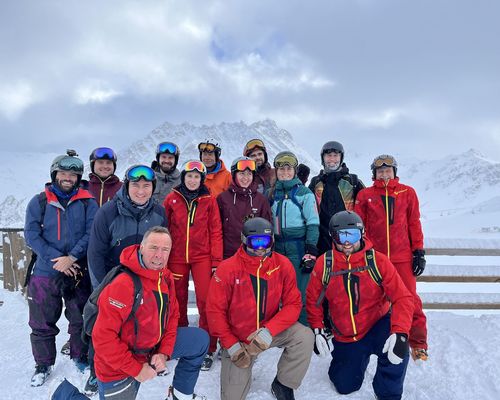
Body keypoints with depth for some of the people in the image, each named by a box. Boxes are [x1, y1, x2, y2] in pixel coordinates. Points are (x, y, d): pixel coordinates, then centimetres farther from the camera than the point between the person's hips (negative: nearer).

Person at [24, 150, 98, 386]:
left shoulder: (87, 203, 1)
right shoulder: (39, 202, 2)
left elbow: (91, 234, -6)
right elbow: (31, 235, -4)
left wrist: (72, 257, -18)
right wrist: (56, 259, -14)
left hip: (79, 272, 0)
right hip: (45, 272, 1)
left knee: (80, 320, 12)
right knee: (42, 323, 11)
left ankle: (80, 358, 33)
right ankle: (43, 365, 30)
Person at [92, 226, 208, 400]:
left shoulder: (167, 278, -7)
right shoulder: (123, 285, -30)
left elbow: (172, 316, 5)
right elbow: (103, 337, -28)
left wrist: (164, 353, -6)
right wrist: (135, 369, -22)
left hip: (152, 348, 7)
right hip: (118, 368, -6)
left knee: (201, 339, 6)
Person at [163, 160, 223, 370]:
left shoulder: (209, 200, 1)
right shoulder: (172, 199, 3)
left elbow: (215, 231, 0)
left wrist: (216, 260, -5)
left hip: (202, 257, -1)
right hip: (176, 257, 2)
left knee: (205, 302, -6)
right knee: (177, 300, 12)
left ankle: (208, 349, 9)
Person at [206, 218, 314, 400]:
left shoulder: (283, 265, -13)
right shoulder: (227, 269, -18)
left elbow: (293, 304, -13)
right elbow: (215, 310, -13)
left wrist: (269, 331, -26)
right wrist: (231, 345, -15)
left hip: (271, 329, 2)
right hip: (237, 337, -1)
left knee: (305, 337, -24)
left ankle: (283, 384, 0)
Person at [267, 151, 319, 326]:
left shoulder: (305, 193, -2)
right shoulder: (272, 194, 13)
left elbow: (313, 224, -6)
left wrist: (311, 252, -12)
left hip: (298, 248, -5)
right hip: (278, 248, 5)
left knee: (299, 291, -5)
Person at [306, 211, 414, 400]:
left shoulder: (377, 261, -16)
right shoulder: (324, 264, -11)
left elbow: (402, 298, -20)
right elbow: (313, 300, 1)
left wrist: (400, 333, -34)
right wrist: (317, 331, -8)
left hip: (377, 326, -2)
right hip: (344, 338, 2)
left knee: (396, 349, -33)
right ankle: (360, 357, 43)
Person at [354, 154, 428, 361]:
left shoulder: (407, 192, 7)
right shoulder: (365, 195, 5)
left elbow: (414, 223, 8)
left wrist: (419, 251, 4)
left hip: (403, 256, 0)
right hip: (373, 256, 0)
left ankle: (418, 344, 13)